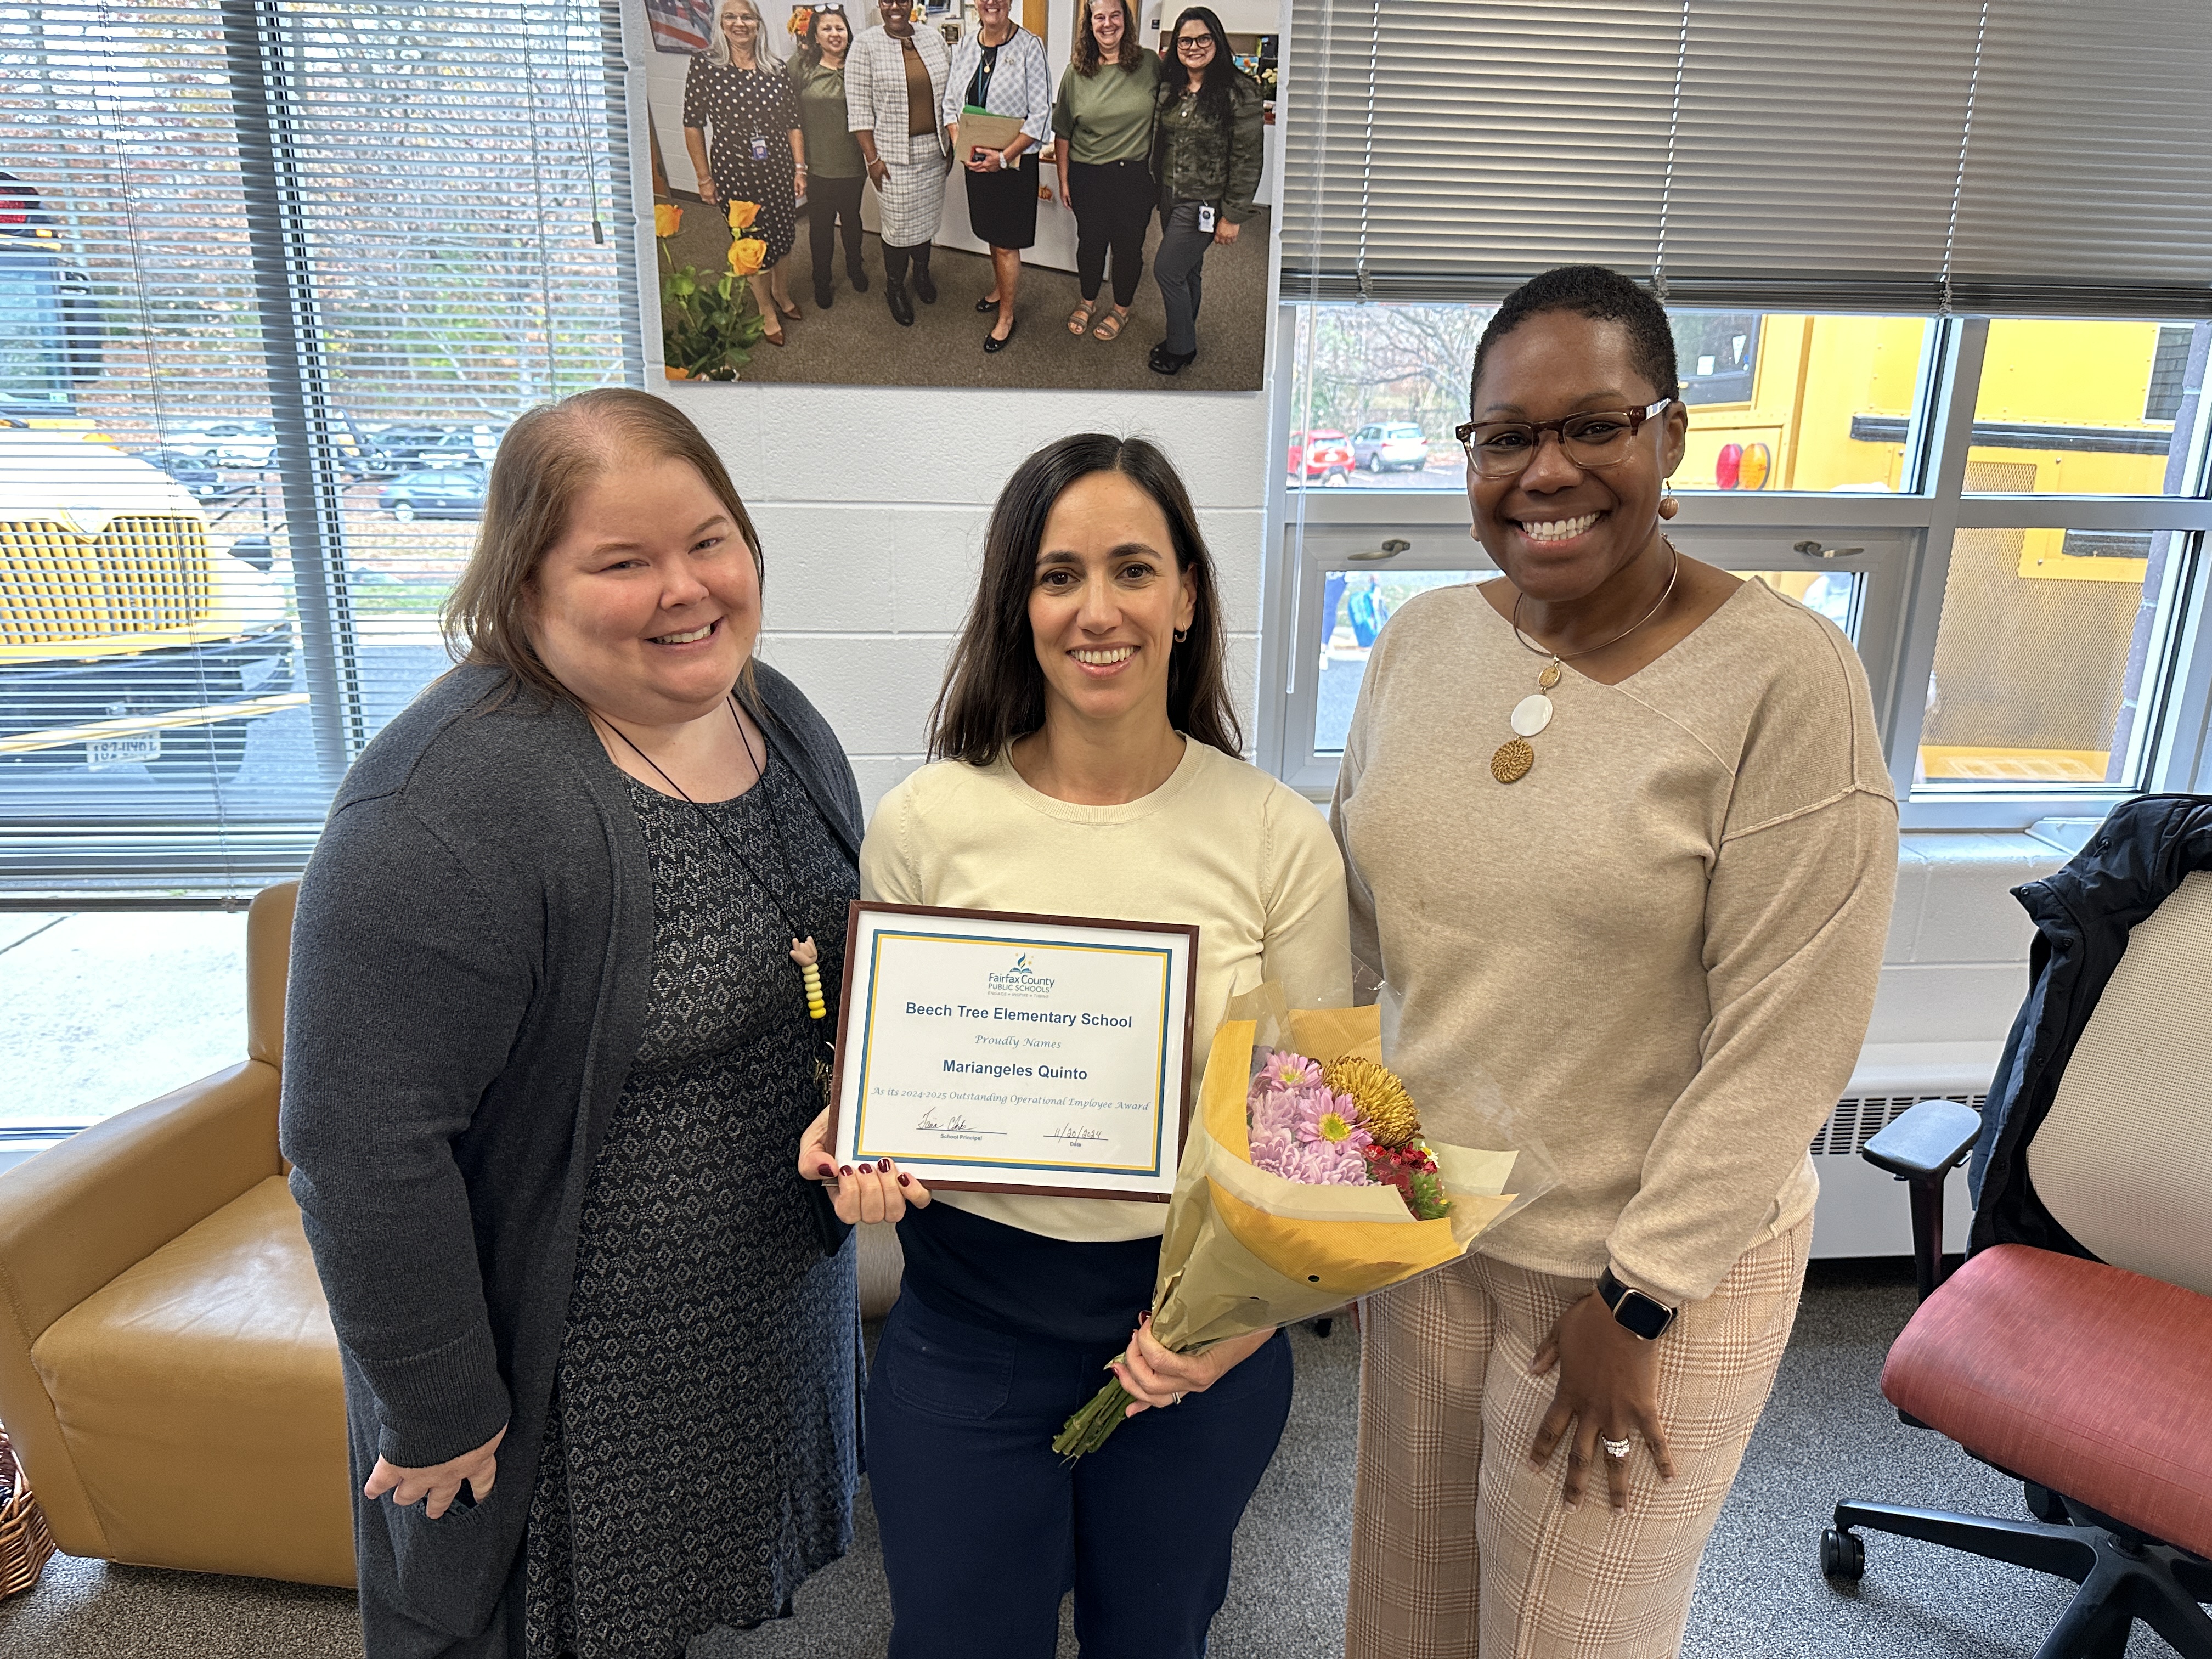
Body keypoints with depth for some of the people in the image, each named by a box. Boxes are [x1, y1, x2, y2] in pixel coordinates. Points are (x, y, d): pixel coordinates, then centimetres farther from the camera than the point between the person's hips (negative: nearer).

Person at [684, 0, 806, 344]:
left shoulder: (775, 70, 2)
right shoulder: (704, 67, -8)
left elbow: (793, 123, 6)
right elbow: (693, 125, -4)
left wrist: (800, 169, 2)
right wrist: (704, 177, -5)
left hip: (778, 169, 3)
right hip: (735, 171, -3)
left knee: (781, 236, 15)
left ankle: (781, 294, 42)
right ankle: (767, 311, 25)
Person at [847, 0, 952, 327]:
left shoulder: (934, 39, 4)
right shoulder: (867, 46, -8)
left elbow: (950, 95, 10)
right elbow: (859, 109, -10)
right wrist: (872, 158, -14)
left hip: (933, 151, 4)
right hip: (893, 155, -4)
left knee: (927, 215, 16)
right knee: (900, 224, 1)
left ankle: (922, 271, 42)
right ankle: (894, 288, 22)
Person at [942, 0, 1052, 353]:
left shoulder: (1029, 46, -12)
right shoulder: (964, 46, 4)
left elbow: (1041, 115, -15)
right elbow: (950, 103, 9)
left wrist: (1003, 157, -20)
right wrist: (959, 145, -8)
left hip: (1014, 161, -5)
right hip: (976, 160, 5)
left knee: (1006, 241, 1)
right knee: (991, 232, 20)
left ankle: (1006, 315, 16)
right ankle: (999, 288, 43)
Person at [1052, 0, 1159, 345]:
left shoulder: (1149, 63, -4)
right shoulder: (1077, 72, -2)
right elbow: (1062, 132, 3)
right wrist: (1063, 179, 2)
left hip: (1135, 176, -1)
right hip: (1088, 177, 1)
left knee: (1128, 245, 9)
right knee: (1090, 242, 13)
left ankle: (1122, 308, 31)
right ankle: (1088, 300, 37)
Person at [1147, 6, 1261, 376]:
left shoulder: (1240, 91, -15)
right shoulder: (1170, 87, 4)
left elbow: (1247, 159, -15)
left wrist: (1233, 215, -16)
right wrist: (1157, 188, 15)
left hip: (1205, 203, -6)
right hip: (1170, 196, 6)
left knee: (1167, 271, -4)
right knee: (1187, 272, 17)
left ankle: (1181, 347, 14)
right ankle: (1182, 340, 33)